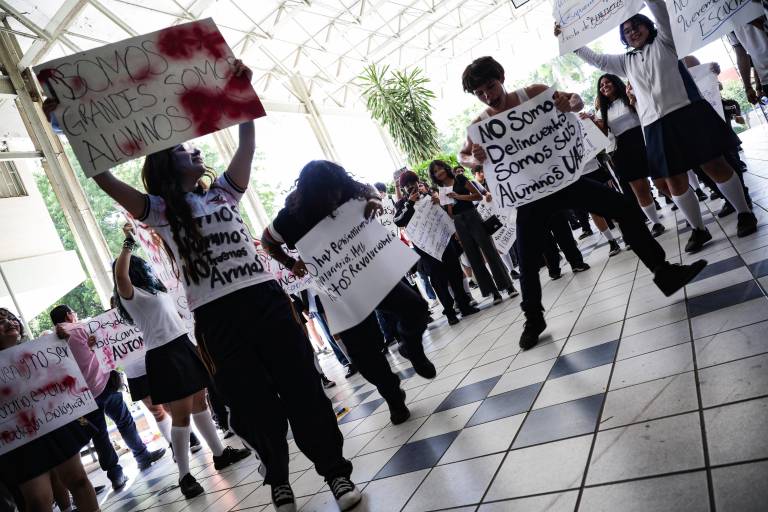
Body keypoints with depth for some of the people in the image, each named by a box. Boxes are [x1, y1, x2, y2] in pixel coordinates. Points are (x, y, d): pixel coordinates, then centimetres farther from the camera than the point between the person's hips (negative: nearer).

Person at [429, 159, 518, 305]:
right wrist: (449, 204, -10)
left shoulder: (460, 179, 1)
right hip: (458, 224, 3)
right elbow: (449, 215, 9)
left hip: (473, 218, -3)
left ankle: (509, 286, 2)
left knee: (490, 252, -5)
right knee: (475, 259, 1)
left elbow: (478, 196, -4)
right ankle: (494, 292, 7)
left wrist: (459, 196, -14)